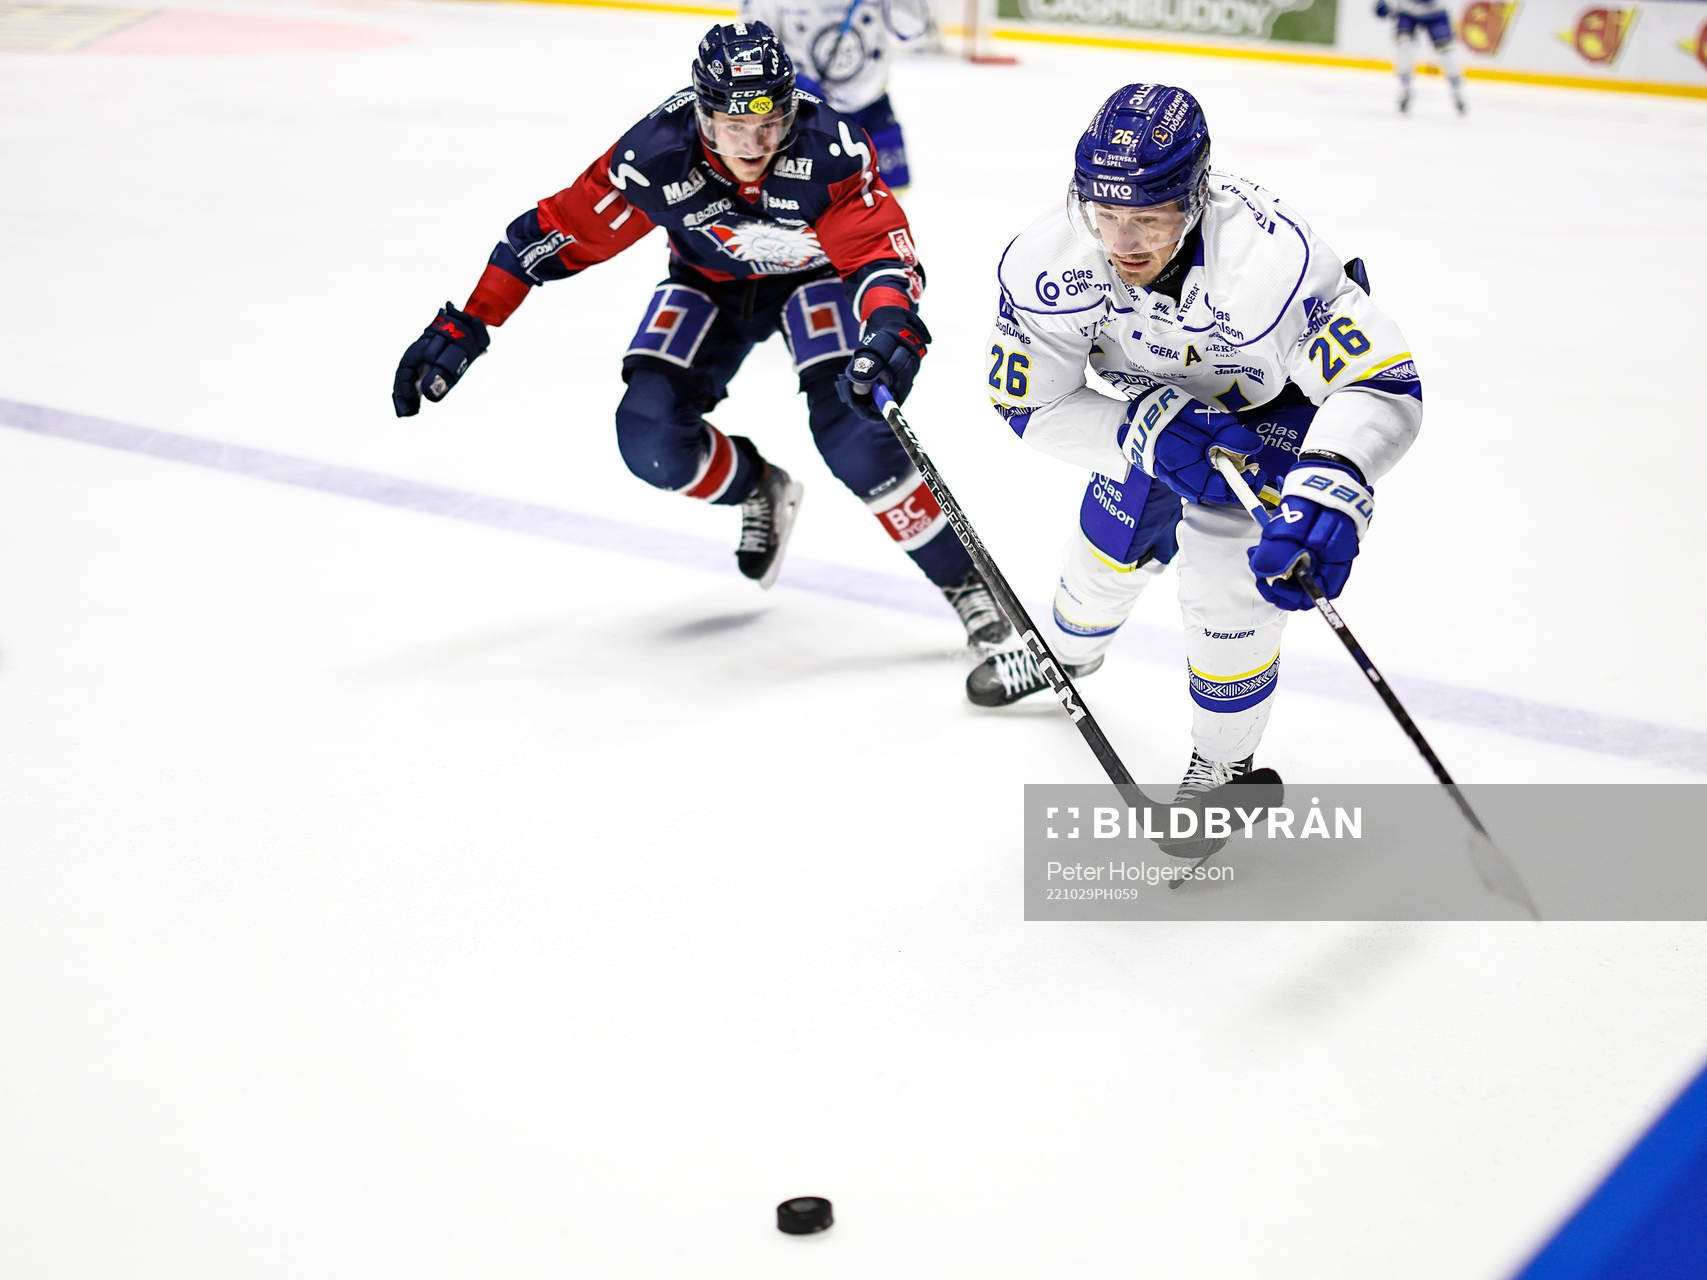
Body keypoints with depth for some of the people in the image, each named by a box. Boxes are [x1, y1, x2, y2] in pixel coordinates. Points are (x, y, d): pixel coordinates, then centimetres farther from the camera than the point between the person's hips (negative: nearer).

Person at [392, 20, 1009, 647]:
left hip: (817, 273, -2)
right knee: (651, 440, -15)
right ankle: (759, 491, 18)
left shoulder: (828, 149, -34)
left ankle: (962, 579, -8)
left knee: (854, 436, -25)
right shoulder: (656, 155, -30)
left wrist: (890, 328, -56)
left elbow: (881, 248, -34)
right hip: (711, 283, 3)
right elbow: (555, 232, -20)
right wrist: (463, 326, -21)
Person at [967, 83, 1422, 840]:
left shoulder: (1269, 260, -44)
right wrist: (1148, 434, -35)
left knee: (1226, 584, -13)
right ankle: (1065, 654, 51)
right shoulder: (1049, 263, -32)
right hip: (1158, 403, 4)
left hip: (1278, 402, -4)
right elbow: (1032, 403, -20)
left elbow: (1382, 386, -44)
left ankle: (1224, 763, 13)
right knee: (1113, 541, 15)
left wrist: (1326, 494, -61)